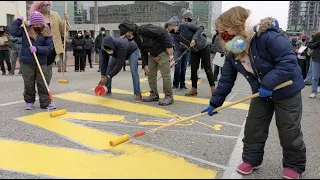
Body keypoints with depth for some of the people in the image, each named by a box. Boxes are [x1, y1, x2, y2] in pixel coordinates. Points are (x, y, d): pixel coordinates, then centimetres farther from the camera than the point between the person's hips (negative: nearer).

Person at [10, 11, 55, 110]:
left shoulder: (46, 33, -2)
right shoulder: (25, 31, 4)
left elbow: (49, 48, -9)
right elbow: (13, 31, -6)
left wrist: (37, 49, -21)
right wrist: (18, 21, -4)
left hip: (41, 63, -1)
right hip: (26, 62, 1)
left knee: (43, 84, 4)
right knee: (28, 84, 10)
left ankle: (45, 102, 10)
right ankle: (29, 102, 24)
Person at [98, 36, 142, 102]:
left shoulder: (121, 46, -46)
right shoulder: (104, 47, -29)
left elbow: (119, 65, -45)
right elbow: (104, 62, -22)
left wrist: (107, 77, -44)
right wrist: (102, 76, -30)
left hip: (132, 51, -6)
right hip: (118, 54, 6)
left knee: (133, 70, -26)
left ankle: (138, 94, -24)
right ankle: (107, 89, 12)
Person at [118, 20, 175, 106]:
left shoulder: (144, 29, -23)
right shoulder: (136, 37, 6)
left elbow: (163, 32, -25)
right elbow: (143, 51, 13)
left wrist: (168, 46, -22)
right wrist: (145, 64, 7)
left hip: (163, 53, -9)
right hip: (153, 55, 9)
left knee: (165, 75, -7)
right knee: (150, 74, 10)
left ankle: (169, 97, 2)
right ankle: (154, 95, 21)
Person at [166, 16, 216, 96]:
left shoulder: (185, 25, -21)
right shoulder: (175, 36, -5)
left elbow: (199, 29, -20)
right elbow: (177, 49, -12)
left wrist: (194, 39, -32)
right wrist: (175, 60, -27)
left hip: (204, 47, -5)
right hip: (194, 51, 6)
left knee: (207, 68, -2)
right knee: (193, 69, 2)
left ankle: (213, 88, 6)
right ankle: (194, 89, 12)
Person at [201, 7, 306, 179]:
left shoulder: (268, 38, -31)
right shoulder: (232, 53, -9)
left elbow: (288, 62, -32)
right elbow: (226, 80, -4)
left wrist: (268, 84, -36)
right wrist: (215, 103, -4)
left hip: (287, 91, -5)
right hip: (261, 93, 6)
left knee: (289, 131, 6)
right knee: (253, 127, 6)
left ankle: (294, 165, 27)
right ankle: (251, 159, 25)